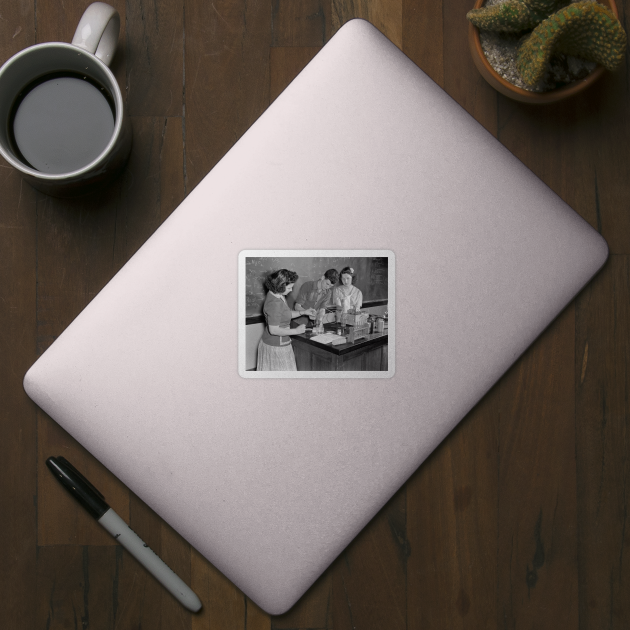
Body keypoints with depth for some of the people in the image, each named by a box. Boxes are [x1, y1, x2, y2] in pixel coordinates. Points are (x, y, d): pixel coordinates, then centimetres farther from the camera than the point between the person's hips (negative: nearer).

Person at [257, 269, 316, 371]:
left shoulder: (277, 295, 3)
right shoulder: (274, 303, -27)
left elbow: (285, 314, 17)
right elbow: (274, 330, -28)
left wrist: (303, 312, 7)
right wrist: (296, 331, -20)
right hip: (276, 347, -10)